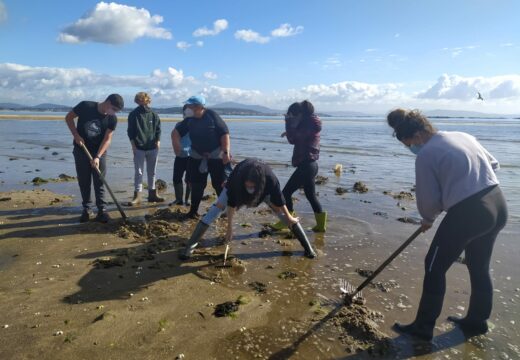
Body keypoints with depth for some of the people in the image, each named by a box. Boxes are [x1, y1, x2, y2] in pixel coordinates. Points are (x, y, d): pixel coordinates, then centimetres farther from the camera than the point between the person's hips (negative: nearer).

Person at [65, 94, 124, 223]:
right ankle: (86, 209, 15)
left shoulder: (112, 119, -10)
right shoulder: (85, 106, -15)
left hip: (99, 152, 1)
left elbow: (107, 139, -13)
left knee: (99, 182, -1)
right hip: (81, 150, -1)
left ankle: (102, 210, 5)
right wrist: (76, 135, -16)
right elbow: (68, 117, -4)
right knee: (83, 182, 5)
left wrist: (97, 157, -22)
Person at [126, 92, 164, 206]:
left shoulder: (154, 115, 5)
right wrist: (133, 144, -7)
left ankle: (152, 194, 20)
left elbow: (158, 129, 10)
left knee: (152, 172, 10)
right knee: (138, 172, -1)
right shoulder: (133, 115, 0)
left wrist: (158, 141, -2)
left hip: (152, 147, 3)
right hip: (139, 148, -2)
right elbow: (130, 131, 0)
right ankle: (137, 196, 3)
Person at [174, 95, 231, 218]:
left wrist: (226, 152, -22)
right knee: (197, 185, 6)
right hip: (197, 157, 5)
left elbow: (224, 133, -16)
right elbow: (176, 133, 13)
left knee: (220, 184, 0)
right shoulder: (189, 120, 3)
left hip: (217, 156, -4)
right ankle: (193, 211, 16)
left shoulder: (212, 116, -12)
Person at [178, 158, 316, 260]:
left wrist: (289, 218, -10)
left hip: (264, 189, 1)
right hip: (237, 188, 0)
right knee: (217, 208, -15)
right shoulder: (235, 178, -41)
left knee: (283, 213, -6)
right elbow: (231, 204, -29)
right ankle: (190, 247, -10)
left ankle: (308, 247, 7)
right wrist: (229, 227, -20)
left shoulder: (270, 178, -41)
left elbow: (279, 201, -25)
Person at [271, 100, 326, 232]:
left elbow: (292, 139, -19)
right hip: (310, 164, 10)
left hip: (306, 165, -10)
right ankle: (321, 224, 19)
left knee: (287, 192, -2)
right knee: (311, 196, 15)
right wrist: (290, 132, 7)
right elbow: (298, 138, 25)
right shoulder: (310, 124, 15)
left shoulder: (308, 124, -15)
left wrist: (288, 121, -9)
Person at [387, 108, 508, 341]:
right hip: (498, 205, 8)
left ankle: (424, 327, 18)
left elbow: (428, 198, -5)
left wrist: (427, 219, 14)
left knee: (435, 268, 7)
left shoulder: (426, 155, -10)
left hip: (467, 214, -8)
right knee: (479, 266, 24)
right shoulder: (463, 136, 12)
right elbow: (492, 164, 20)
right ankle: (477, 320, 40)